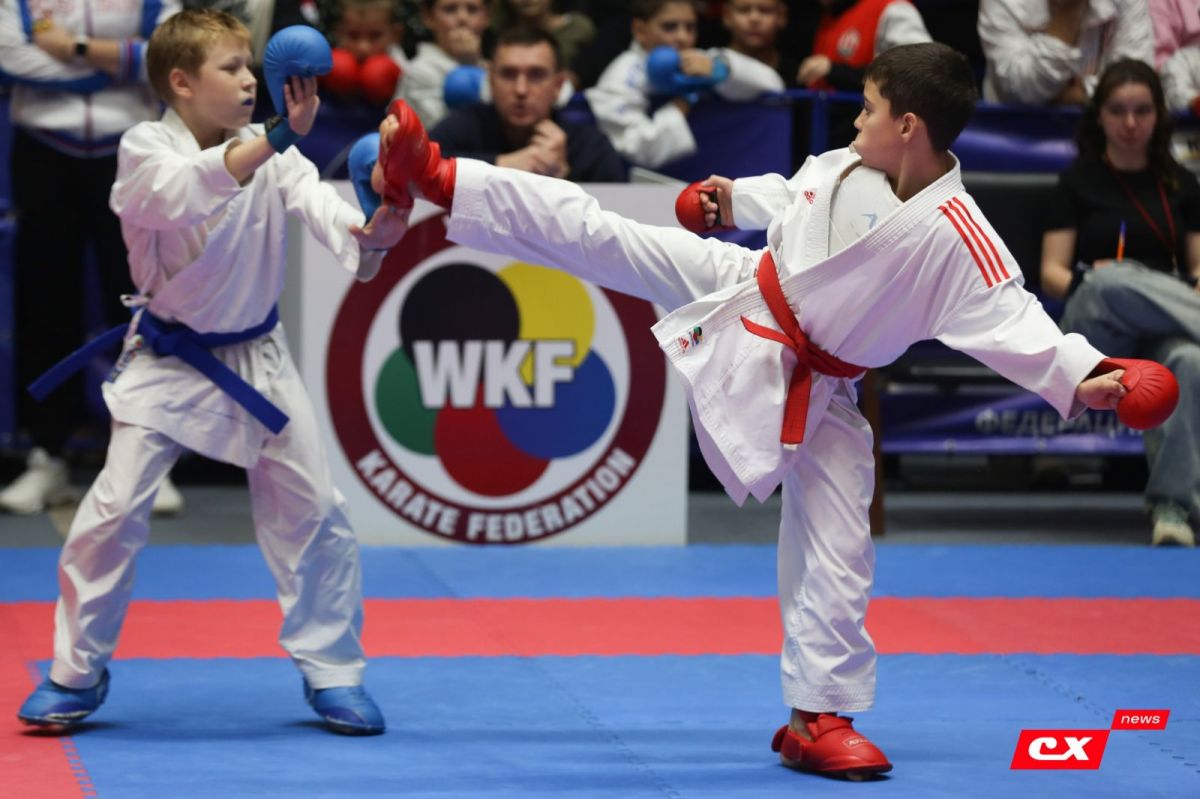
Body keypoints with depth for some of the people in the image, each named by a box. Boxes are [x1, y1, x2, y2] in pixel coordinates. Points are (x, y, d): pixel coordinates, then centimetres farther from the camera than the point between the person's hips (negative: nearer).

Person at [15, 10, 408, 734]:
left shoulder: (272, 153, -5)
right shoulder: (143, 151, -14)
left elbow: (315, 201, -23)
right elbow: (187, 194, -36)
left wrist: (366, 237, -46)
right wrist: (277, 137, -49)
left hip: (257, 359, 3)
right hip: (168, 362, -3)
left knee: (313, 511, 3)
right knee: (115, 509, -10)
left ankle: (332, 670, 18)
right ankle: (78, 673, 6)